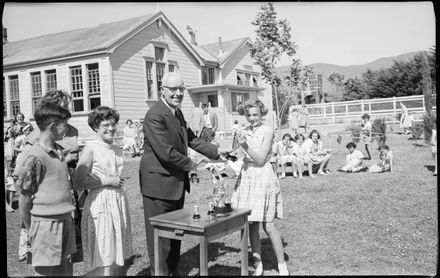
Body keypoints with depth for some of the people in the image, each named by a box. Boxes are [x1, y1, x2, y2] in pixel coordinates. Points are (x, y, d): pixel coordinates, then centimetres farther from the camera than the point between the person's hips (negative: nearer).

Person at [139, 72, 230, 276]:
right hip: (159, 182, -10)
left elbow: (190, 139, 17)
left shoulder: (177, 112, 9)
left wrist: (217, 150, 10)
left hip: (177, 183, 10)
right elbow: (166, 153, -26)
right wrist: (189, 165, -11)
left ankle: (173, 270, 34)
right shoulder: (155, 115, -22)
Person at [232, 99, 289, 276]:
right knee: (252, 225, 7)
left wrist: (245, 146, -21)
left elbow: (261, 159, -14)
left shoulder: (267, 131, -8)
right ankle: (258, 265, 20)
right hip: (247, 178, 5)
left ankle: (282, 265, 11)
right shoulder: (243, 132, 8)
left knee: (268, 226, -3)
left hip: (263, 178, -5)